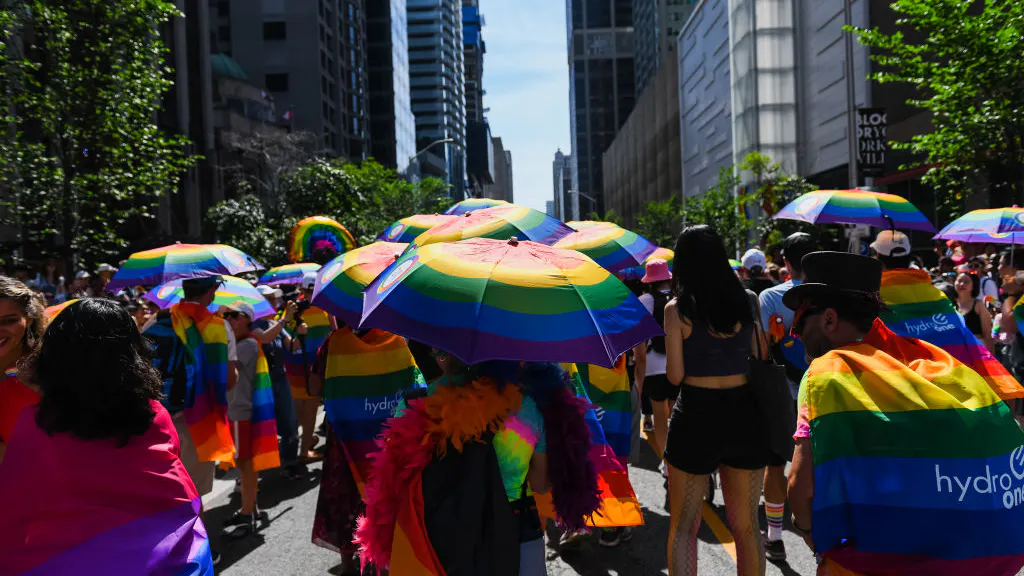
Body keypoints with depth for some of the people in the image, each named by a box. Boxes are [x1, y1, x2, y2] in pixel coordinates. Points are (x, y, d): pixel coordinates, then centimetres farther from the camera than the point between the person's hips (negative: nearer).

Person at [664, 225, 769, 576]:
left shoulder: (677, 310, -7)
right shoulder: (747, 301, 2)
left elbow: (675, 376, -8)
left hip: (696, 415, -3)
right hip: (744, 415, 3)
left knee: (684, 526, 11)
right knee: (746, 526, 17)